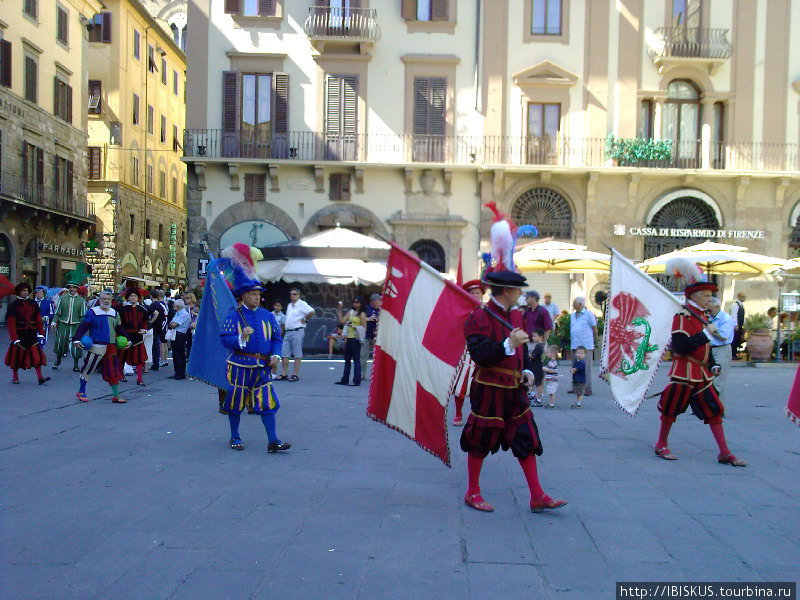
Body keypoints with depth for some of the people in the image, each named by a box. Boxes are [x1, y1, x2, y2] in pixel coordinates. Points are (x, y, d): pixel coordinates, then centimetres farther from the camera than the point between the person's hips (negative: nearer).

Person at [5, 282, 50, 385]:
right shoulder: (13, 306, -4)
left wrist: (41, 333, 3)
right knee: (17, 355, 6)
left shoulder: (33, 304, 7)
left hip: (32, 334, 3)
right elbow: (11, 323, -8)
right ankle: (15, 377, 22)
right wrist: (15, 338, -14)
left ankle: (40, 377, -6)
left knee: (36, 355, -4)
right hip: (20, 335, -3)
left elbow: (38, 319, 10)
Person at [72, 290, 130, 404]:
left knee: (113, 371, 4)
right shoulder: (92, 312, -3)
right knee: (88, 369, 5)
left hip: (111, 348, 4)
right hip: (96, 347, -4)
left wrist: (127, 340, 15)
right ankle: (81, 392, 24)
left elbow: (120, 329, 22)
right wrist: (77, 339, -20)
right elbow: (83, 326, -9)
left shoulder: (115, 314, 14)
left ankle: (116, 396, 11)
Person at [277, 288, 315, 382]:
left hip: (297, 332, -8)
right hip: (288, 332, 8)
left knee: (297, 355, -3)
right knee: (284, 354, 5)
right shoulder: (289, 305, 18)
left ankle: (295, 374, 0)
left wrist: (305, 320, -10)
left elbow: (312, 312, -20)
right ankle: (284, 374, 11)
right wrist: (285, 325, 17)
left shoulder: (302, 304, -6)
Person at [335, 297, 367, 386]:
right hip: (349, 339, 8)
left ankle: (356, 381, 0)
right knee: (347, 359, 13)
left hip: (356, 339, -8)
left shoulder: (362, 314, -5)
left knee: (356, 360, -4)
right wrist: (339, 310, 6)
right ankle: (344, 380, 21)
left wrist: (353, 326, -17)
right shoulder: (351, 312, 14)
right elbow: (342, 321, 8)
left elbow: (364, 328, -9)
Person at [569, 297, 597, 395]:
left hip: (586, 346, -6)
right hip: (574, 345, 6)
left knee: (586, 368, -3)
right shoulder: (572, 315, 15)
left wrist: (592, 339, 9)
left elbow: (595, 329, 0)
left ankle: (588, 389, 1)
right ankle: (575, 387, 17)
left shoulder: (588, 314, -5)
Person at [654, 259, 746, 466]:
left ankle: (725, 453, 10)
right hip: (684, 372, -8)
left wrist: (713, 365, 11)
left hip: (701, 373, 9)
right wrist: (707, 333, -23)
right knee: (672, 408, 2)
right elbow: (680, 346, -24)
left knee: (714, 409, 6)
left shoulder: (702, 316, 14)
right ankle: (661, 446, 18)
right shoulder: (683, 316, -13)